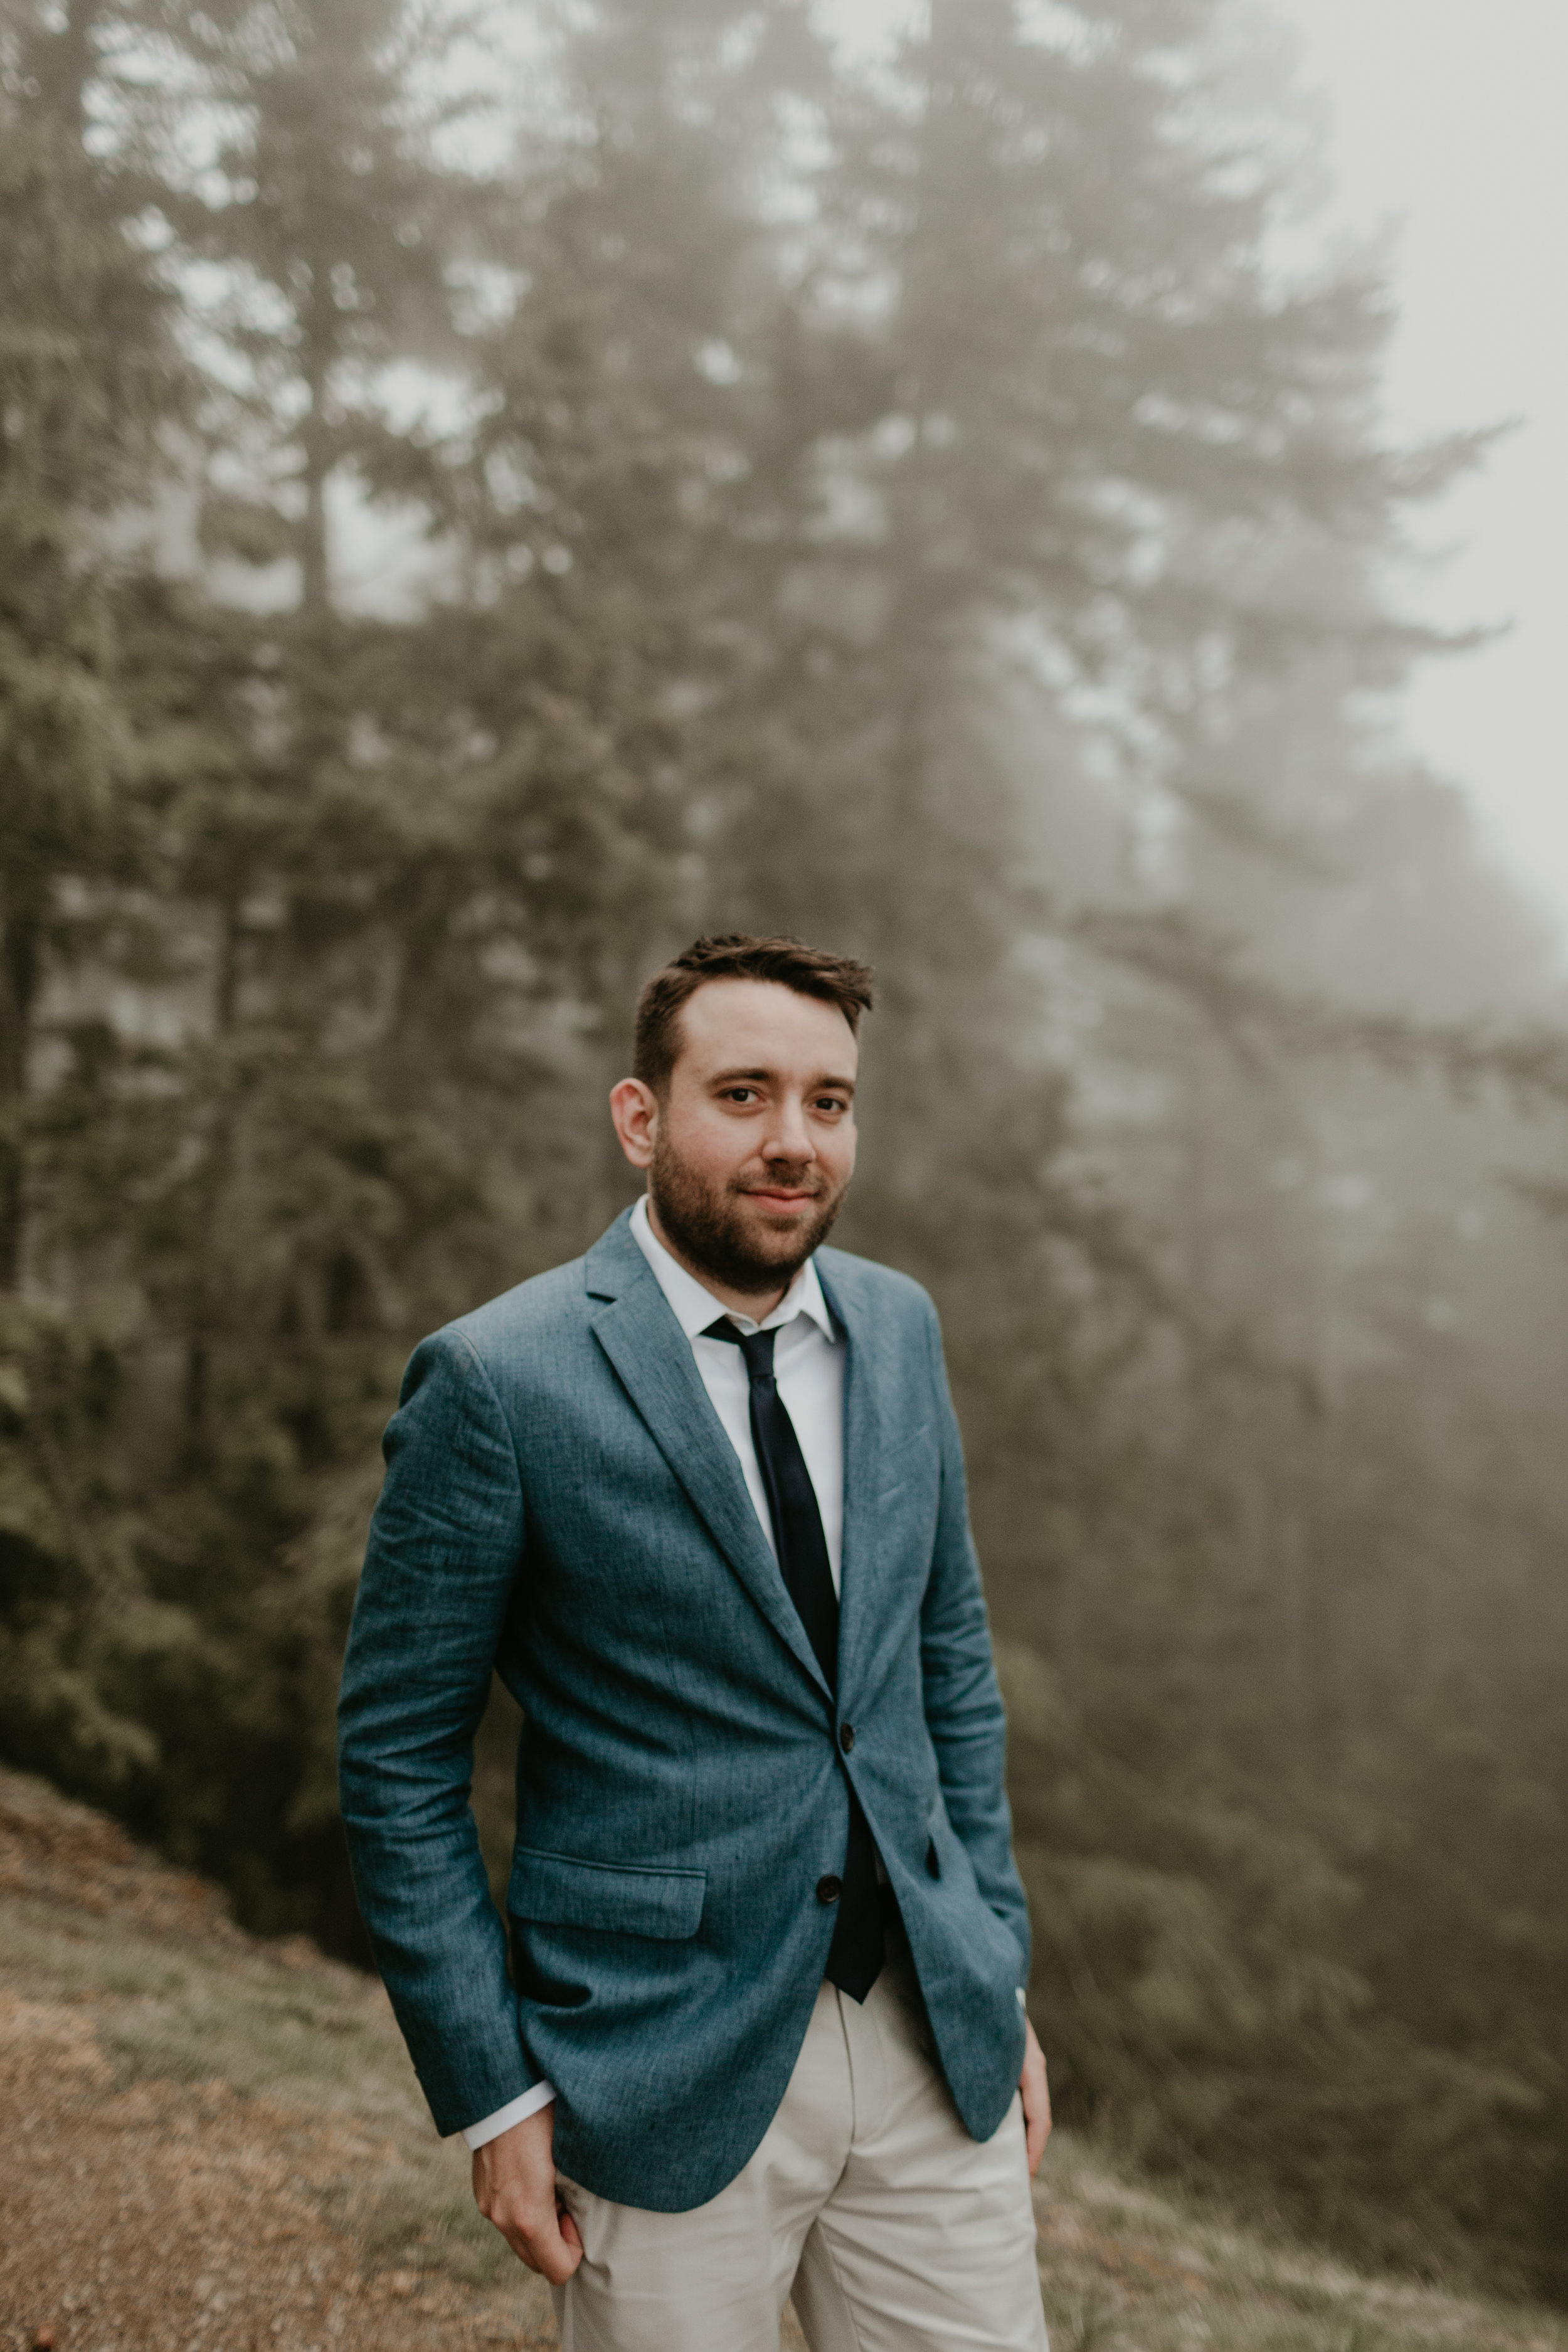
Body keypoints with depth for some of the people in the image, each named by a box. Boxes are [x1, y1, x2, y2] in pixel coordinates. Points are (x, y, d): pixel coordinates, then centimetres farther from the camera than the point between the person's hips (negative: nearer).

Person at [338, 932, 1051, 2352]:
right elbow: (398, 1766, -8)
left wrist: (1002, 1979, 11)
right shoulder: (499, 1381, -14)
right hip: (669, 2073, -4)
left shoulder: (898, 1329, 3)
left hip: (933, 2045, 5)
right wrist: (493, 2096, -8)